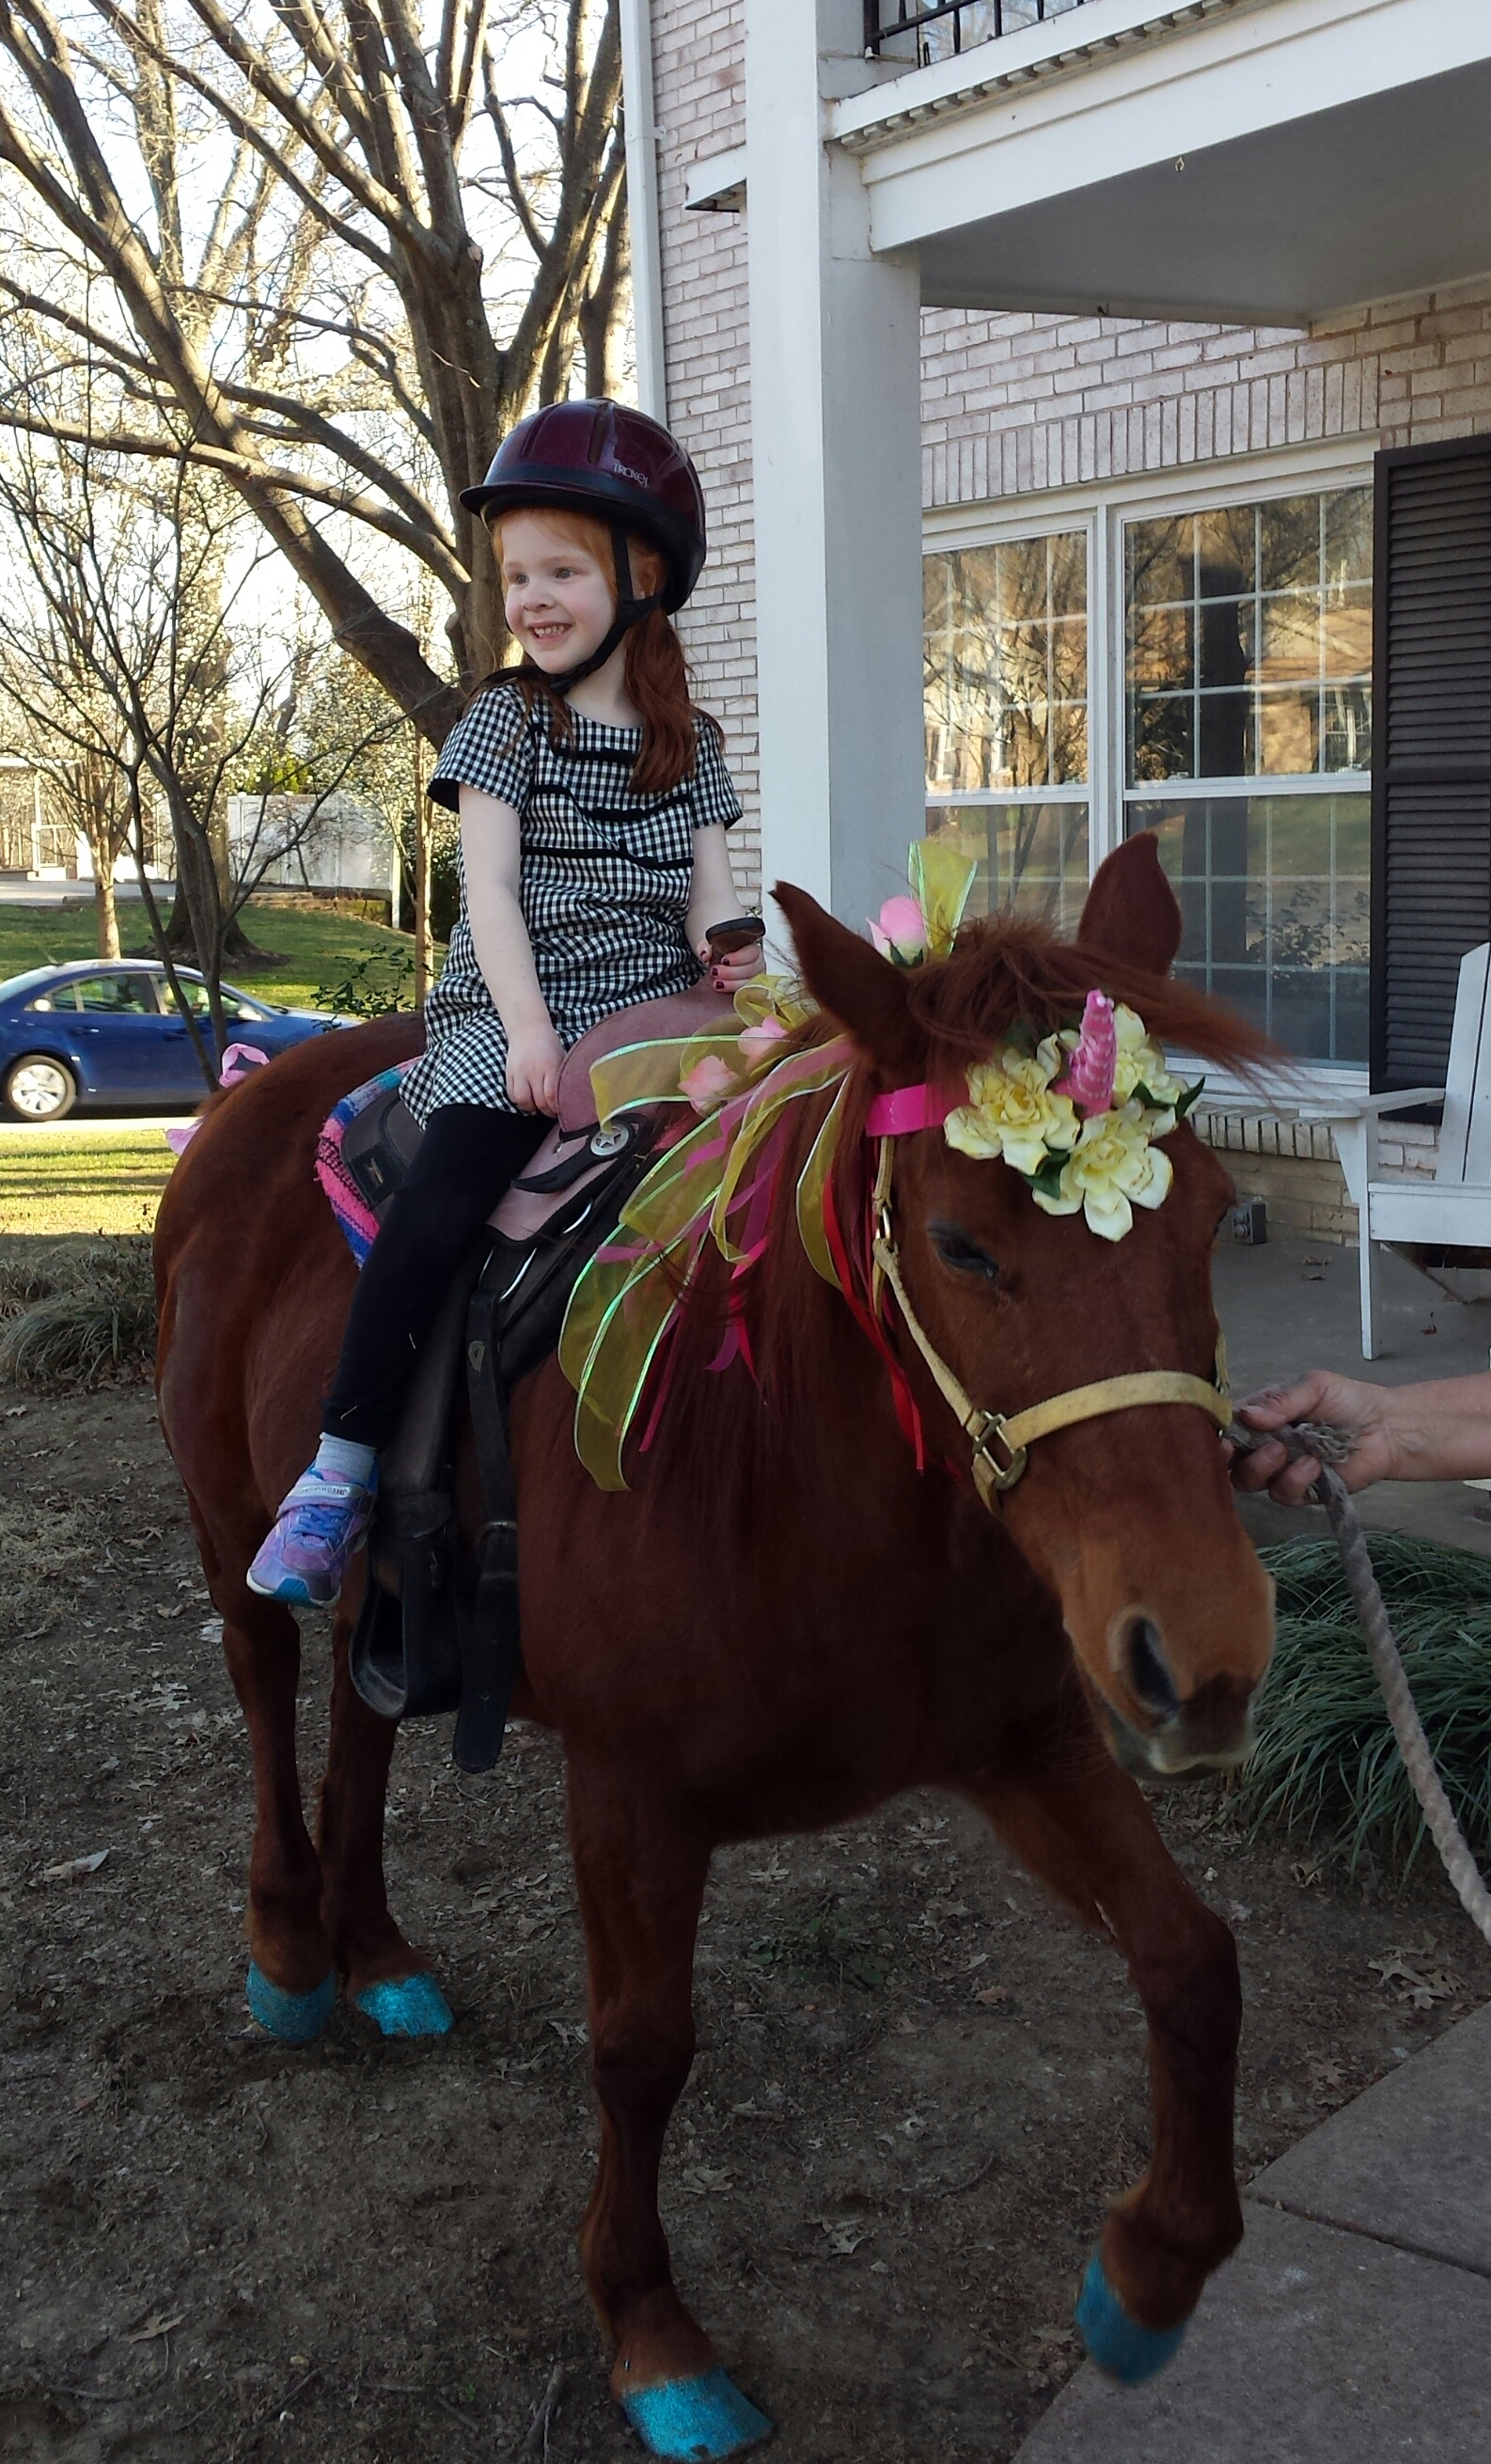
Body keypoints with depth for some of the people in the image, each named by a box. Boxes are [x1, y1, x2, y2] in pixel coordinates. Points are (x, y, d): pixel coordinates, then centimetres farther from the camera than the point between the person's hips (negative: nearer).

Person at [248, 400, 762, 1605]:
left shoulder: (688, 739, 12)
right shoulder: (506, 718, 3)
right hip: (514, 1020, -3)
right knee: (433, 1217, -25)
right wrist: (530, 1028, -19)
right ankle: (344, 1462, -16)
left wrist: (725, 946, -17)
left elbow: (707, 882, 8)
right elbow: (489, 884, -6)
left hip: (656, 1014, 4)